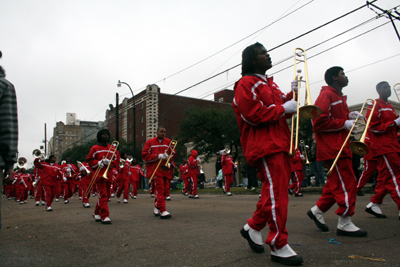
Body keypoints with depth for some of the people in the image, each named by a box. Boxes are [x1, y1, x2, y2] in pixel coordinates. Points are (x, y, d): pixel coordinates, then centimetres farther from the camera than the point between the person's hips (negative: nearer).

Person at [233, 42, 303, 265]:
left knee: (275, 191, 12)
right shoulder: (246, 84, -5)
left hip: (279, 143, 10)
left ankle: (253, 227, 28)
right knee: (277, 194, -11)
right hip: (264, 145, -10)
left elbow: (281, 109, 23)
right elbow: (253, 115, -17)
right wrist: (283, 109, -12)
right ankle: (279, 247, -1)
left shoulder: (269, 83, 25)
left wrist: (292, 94, 7)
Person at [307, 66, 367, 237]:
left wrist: (349, 116, 9)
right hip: (333, 148, -10)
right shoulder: (326, 95, -10)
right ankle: (344, 224, 1)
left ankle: (317, 210, 24)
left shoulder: (339, 96, 22)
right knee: (347, 183, -7)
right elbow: (319, 122, -20)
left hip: (340, 147, 10)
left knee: (336, 183, 13)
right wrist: (345, 123, -16)